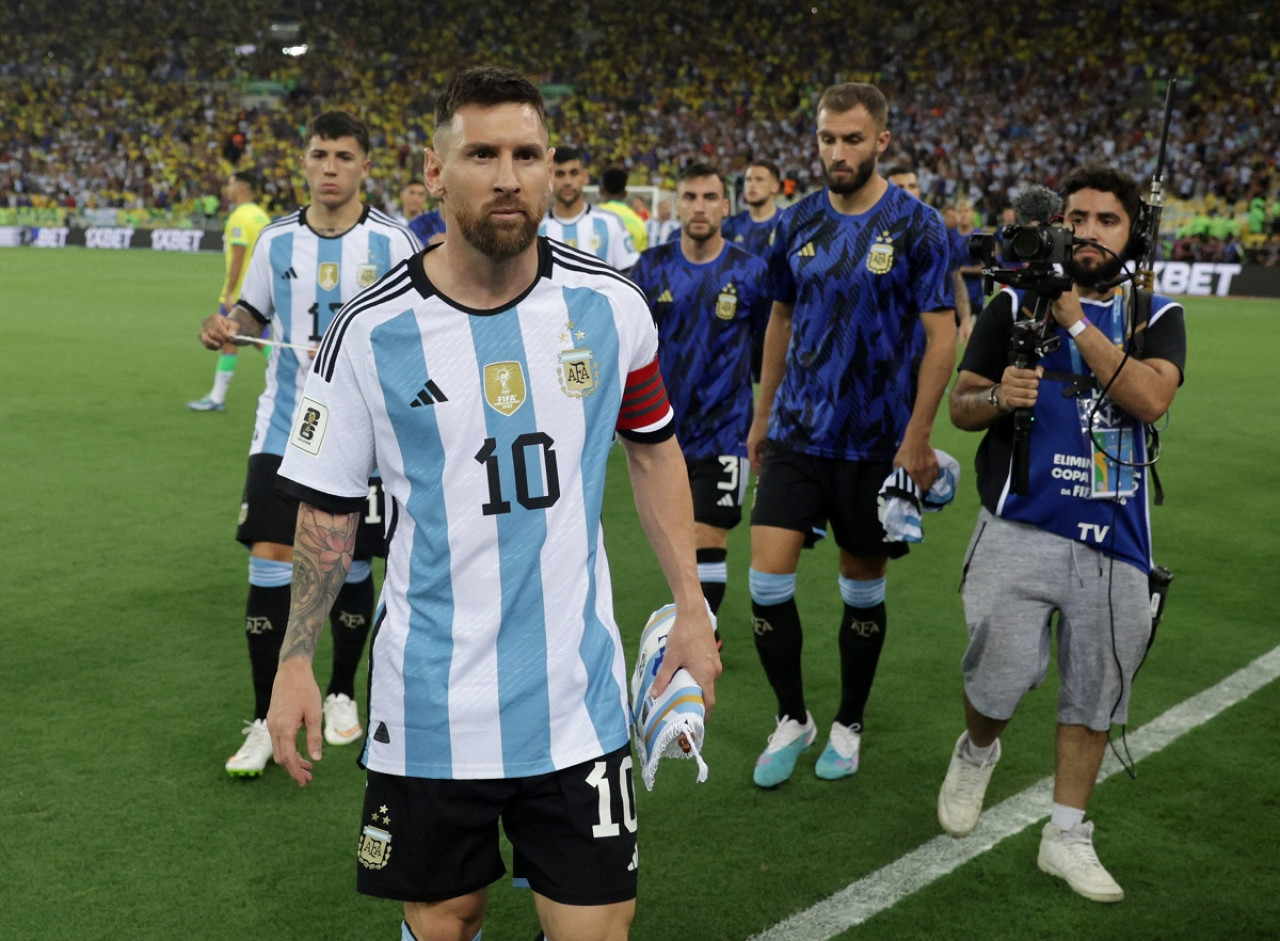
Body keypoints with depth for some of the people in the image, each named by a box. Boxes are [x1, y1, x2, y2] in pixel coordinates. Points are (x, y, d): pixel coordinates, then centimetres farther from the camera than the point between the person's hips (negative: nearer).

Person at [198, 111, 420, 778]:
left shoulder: (392, 241, -5)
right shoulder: (278, 238, 4)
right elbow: (256, 309, 18)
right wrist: (228, 326, -3)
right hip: (284, 429, 2)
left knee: (350, 567, 8)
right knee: (269, 564, -5)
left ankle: (341, 694, 31)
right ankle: (263, 722, 6)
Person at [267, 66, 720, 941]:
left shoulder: (611, 305, -4)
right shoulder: (371, 333, -8)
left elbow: (653, 447, 11)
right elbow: (329, 506, 3)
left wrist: (691, 608, 9)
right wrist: (296, 659, 0)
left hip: (579, 696, 1)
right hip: (428, 705, 0)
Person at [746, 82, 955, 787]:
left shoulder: (915, 227, -8)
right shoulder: (798, 223, 5)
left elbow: (942, 335, -9)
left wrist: (917, 437, -14)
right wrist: (762, 414, 16)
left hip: (875, 440, -3)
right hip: (796, 431, 3)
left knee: (863, 588, 10)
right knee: (767, 577, -5)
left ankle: (848, 725, 29)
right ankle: (792, 719, 16)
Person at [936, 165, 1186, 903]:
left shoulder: (1157, 317, 7)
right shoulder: (1016, 305, 6)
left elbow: (1151, 400, -13)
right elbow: (961, 404, 9)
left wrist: (1077, 321, -16)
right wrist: (998, 398, -14)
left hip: (1115, 539, 2)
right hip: (1022, 528, -2)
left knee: (1096, 692, 7)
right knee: (1004, 674, -12)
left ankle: (1068, 835, 22)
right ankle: (978, 751, 23)